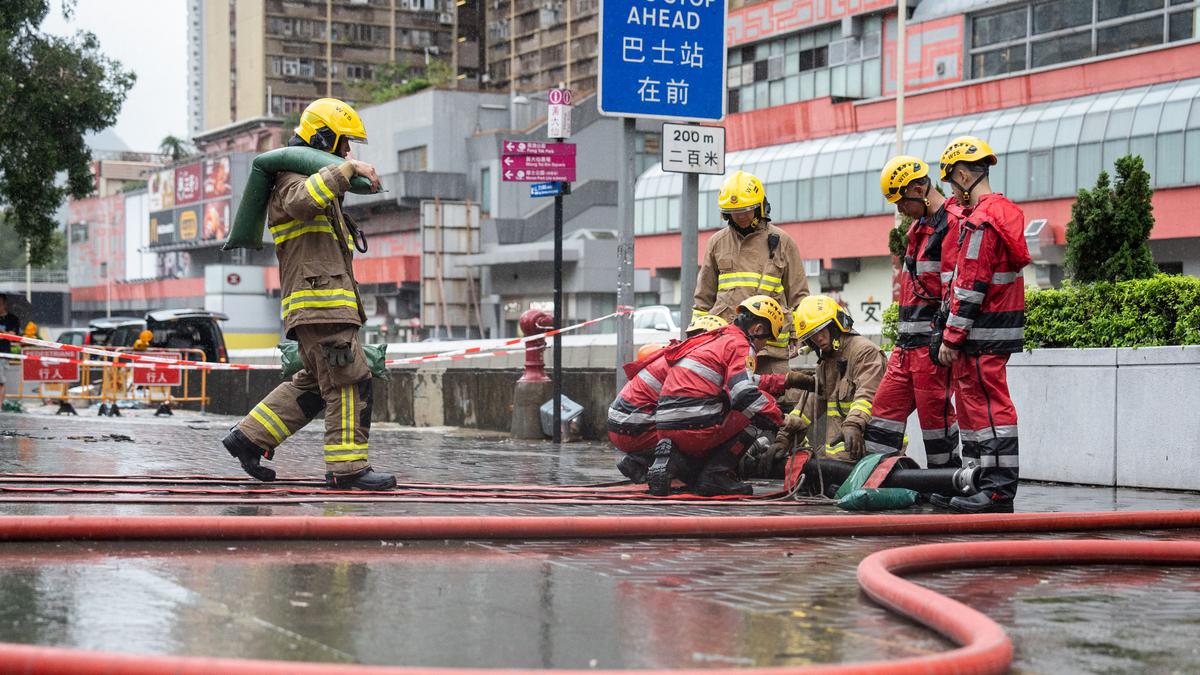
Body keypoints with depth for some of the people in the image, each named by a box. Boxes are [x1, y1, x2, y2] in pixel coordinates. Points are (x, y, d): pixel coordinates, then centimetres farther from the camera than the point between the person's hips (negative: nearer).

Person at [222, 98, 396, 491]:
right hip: (318, 300, -11)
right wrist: (346, 168, -29)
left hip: (327, 304, 11)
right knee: (350, 382, -11)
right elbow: (301, 201, -31)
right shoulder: (293, 177, -6)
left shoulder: (320, 182, 27)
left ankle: (249, 438, 14)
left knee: (314, 385, 13)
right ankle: (347, 468, -10)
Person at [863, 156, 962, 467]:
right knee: (886, 404, 8)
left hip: (933, 340, -10)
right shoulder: (920, 226, 21)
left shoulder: (952, 223, -12)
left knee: (934, 412, -4)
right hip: (908, 341, 10)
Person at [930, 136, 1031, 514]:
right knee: (972, 403, 15)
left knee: (989, 407, -9)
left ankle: (999, 490, -8)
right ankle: (977, 486, 20)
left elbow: (970, 287, -20)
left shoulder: (981, 220, -17)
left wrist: (951, 337, -16)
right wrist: (954, 334, 22)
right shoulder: (1004, 211, 17)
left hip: (982, 334, -10)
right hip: (1001, 329, 10)